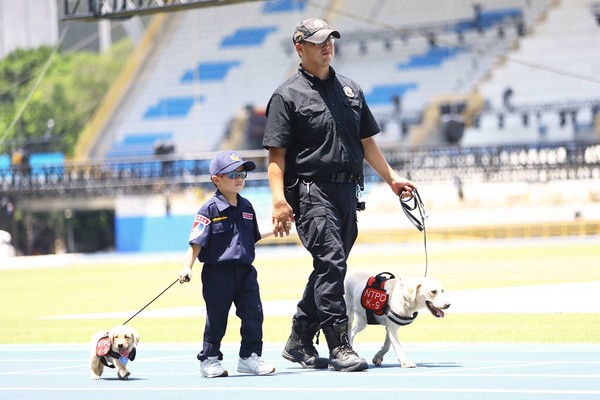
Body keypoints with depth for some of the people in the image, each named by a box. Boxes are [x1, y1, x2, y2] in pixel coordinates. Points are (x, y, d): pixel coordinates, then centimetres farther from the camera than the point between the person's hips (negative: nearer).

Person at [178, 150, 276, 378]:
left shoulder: (246, 207, 10)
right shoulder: (210, 209, -9)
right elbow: (197, 242, -12)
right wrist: (187, 267, -19)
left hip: (245, 271, 5)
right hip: (218, 272, -5)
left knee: (253, 314, 0)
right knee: (216, 317, 2)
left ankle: (250, 357, 10)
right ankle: (209, 359, 14)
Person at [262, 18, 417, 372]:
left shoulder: (351, 90, 17)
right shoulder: (288, 96, -2)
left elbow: (366, 140, 25)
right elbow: (276, 153, -7)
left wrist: (391, 177, 21)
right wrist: (279, 200, -17)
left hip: (348, 190, 7)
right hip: (311, 191, -7)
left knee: (330, 268, 10)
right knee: (331, 261, -17)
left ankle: (299, 342, 22)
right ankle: (339, 348, -18)